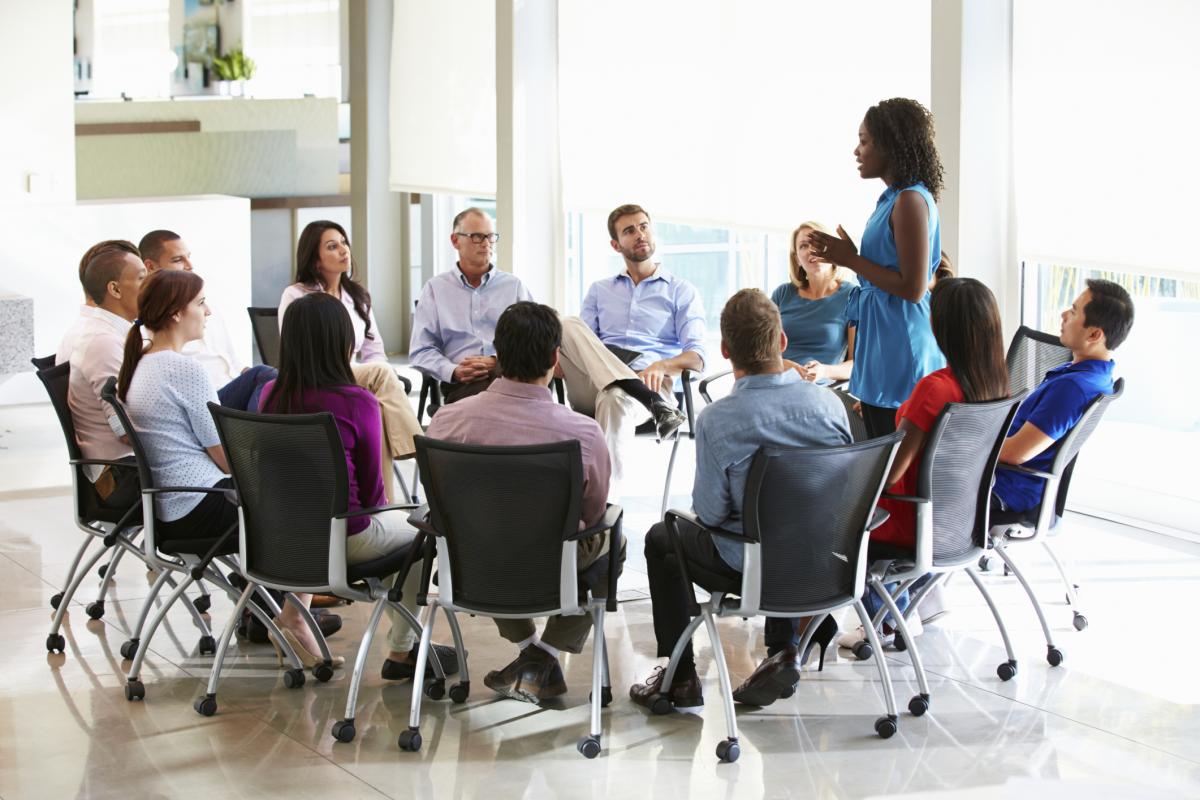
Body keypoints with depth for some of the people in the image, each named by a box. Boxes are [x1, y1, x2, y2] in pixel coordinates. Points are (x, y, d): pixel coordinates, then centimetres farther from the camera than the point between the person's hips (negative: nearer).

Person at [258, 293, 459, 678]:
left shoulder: (271, 394, -4)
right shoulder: (358, 403, -20)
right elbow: (371, 490, -10)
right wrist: (371, 508, 14)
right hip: (344, 538, -6)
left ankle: (296, 609, 23)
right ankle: (401, 650, 28)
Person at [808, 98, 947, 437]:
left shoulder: (911, 201, -15)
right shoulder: (895, 198, 15)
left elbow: (913, 288, -20)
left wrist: (851, 260, -13)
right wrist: (848, 256, 9)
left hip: (901, 354, -10)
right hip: (882, 349, 10)